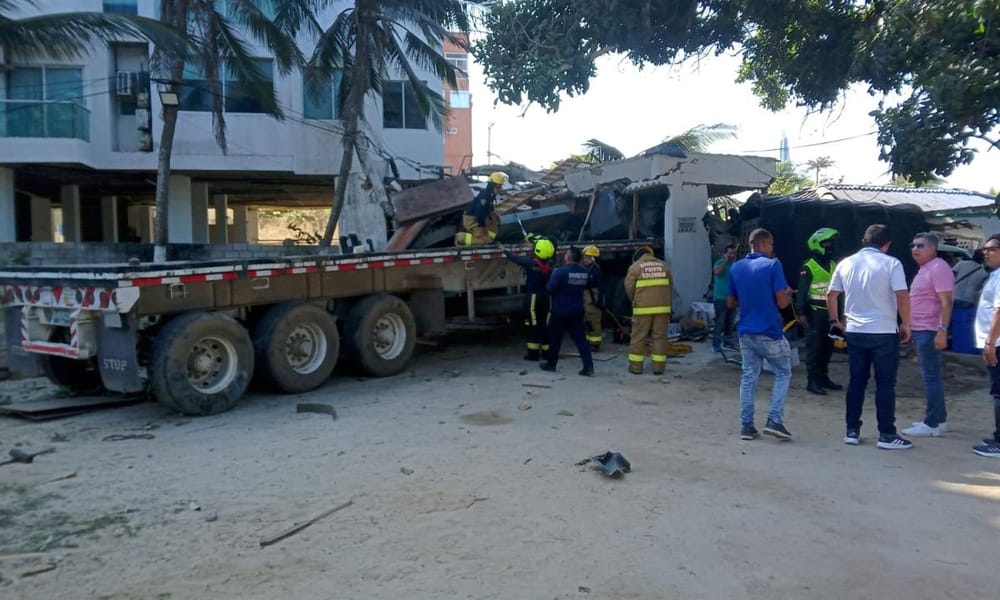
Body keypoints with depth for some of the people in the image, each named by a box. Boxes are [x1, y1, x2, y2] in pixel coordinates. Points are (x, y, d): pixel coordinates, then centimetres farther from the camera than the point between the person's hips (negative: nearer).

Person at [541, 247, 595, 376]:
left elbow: (550, 288, -17)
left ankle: (550, 364, 24)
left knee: (555, 338, 11)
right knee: (580, 338, 6)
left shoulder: (561, 271, -18)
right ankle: (588, 367, -3)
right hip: (577, 311, 5)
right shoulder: (585, 271, 2)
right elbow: (589, 285, 17)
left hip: (560, 311, -5)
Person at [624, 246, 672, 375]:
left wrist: (635, 301, 18)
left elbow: (629, 288, 1)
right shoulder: (663, 265, 12)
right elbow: (670, 287, 13)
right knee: (660, 336, 8)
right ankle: (658, 367, 9)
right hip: (662, 307, 3)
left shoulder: (635, 266, 1)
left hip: (643, 308, -3)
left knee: (638, 337, 5)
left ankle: (636, 366, 9)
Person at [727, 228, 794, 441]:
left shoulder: (736, 268, 6)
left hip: (745, 332, 5)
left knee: (749, 377, 11)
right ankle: (775, 420, 4)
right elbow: (782, 302, -13)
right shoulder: (772, 265, -11)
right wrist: (789, 294, 8)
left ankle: (746, 425, 10)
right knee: (783, 372, 13)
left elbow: (731, 303, 10)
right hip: (769, 333, -5)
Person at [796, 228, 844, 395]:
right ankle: (812, 381, -1)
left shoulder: (834, 265, 12)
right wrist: (801, 313, -15)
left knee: (827, 346, 12)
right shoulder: (808, 267, -9)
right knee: (814, 347, -5)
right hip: (815, 313, -7)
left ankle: (823, 377, 23)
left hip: (830, 312, 7)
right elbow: (801, 292, -11)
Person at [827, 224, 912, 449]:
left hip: (854, 332, 4)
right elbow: (902, 296, -14)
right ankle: (887, 435, 8)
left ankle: (852, 431, 14)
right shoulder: (891, 263, -7)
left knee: (856, 382, 11)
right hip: (884, 332, -4)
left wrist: (834, 321, 21)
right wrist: (905, 324, -2)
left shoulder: (846, 263, 6)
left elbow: (831, 295, 10)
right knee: (885, 384, 3)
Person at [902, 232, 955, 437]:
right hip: (920, 330, 10)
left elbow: (946, 302, -21)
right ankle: (938, 418, 23)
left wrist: (942, 331, -26)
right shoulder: (925, 269, 17)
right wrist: (910, 327, 23)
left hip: (929, 331, -10)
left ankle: (933, 424, -3)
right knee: (931, 376, 14)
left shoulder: (938, 268, -14)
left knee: (931, 376, -7)